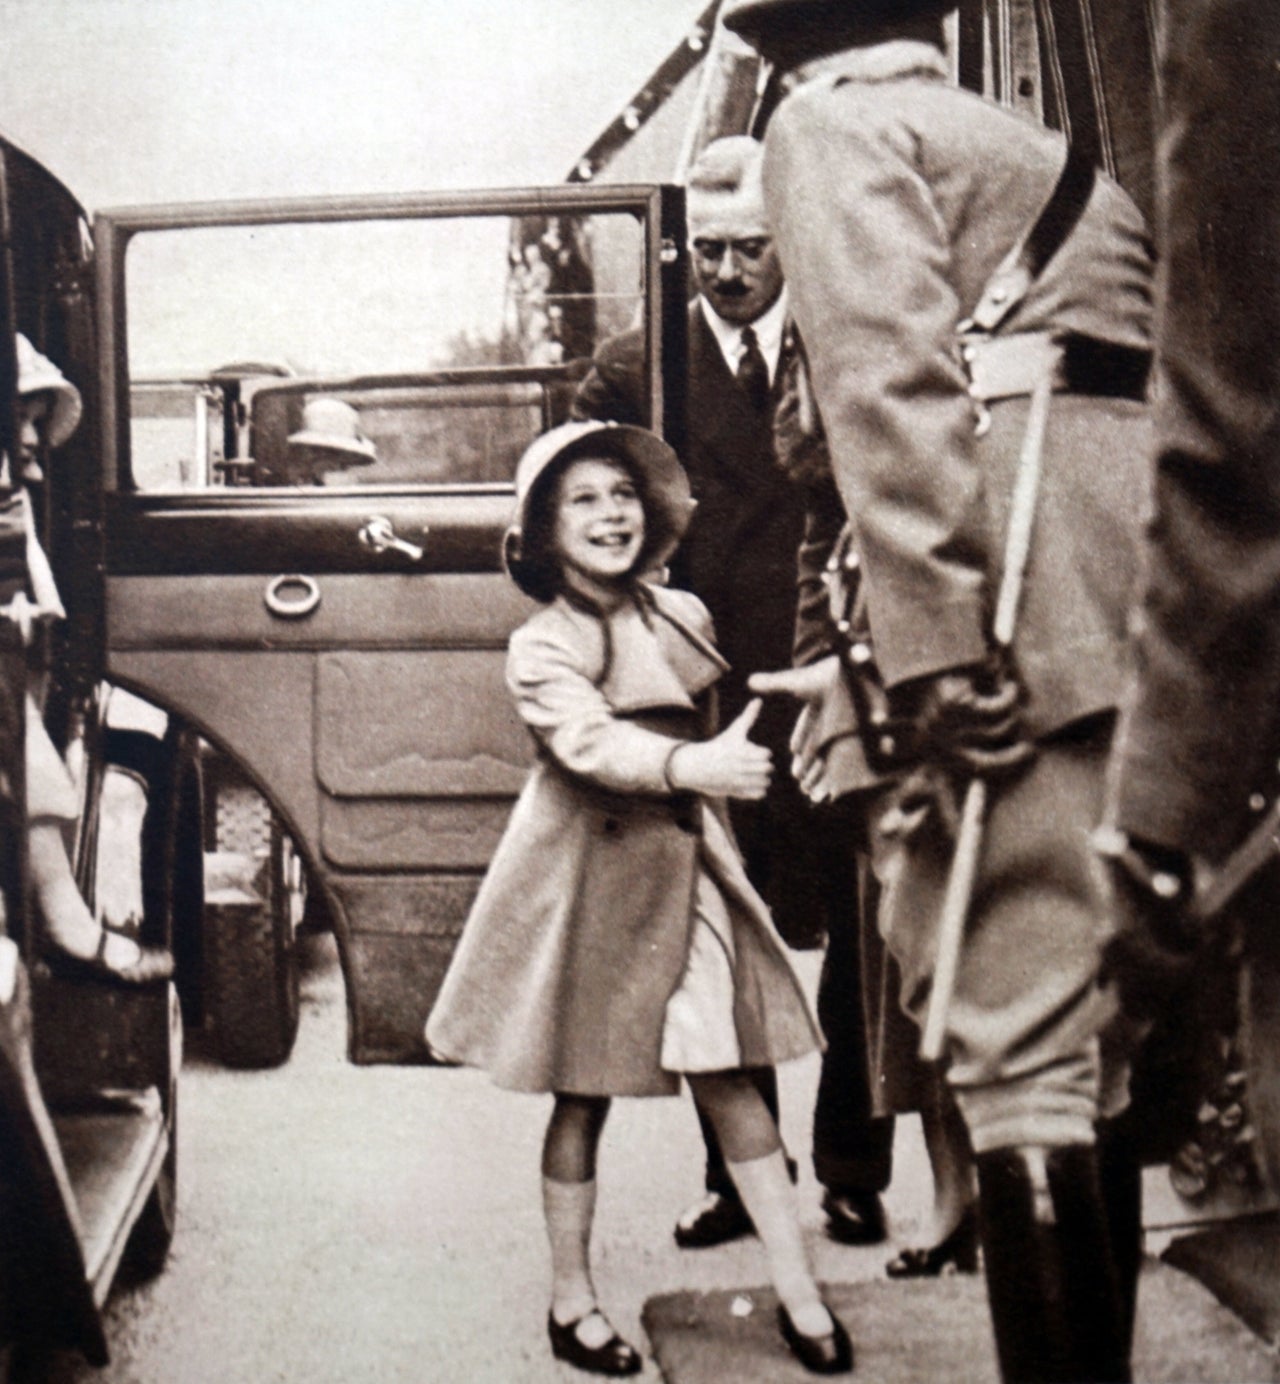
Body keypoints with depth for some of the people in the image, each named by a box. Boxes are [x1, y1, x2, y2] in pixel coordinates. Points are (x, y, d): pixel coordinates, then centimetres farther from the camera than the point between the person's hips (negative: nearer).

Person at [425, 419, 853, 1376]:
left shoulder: (684, 616, 6)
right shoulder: (542, 647, -11)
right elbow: (593, 743, -30)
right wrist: (695, 766, -45)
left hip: (686, 866, 4)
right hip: (589, 873, -4)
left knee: (728, 1076, 3)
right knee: (582, 1095, 6)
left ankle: (799, 1290, 10)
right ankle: (572, 1300, 21)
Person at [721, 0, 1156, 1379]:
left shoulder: (831, 125, 6)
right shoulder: (1040, 151, 31)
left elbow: (893, 381, -11)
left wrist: (931, 656, -19)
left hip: (1023, 630, -9)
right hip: (1132, 605, 9)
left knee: (1017, 1035, -8)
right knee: (1084, 1027, 13)